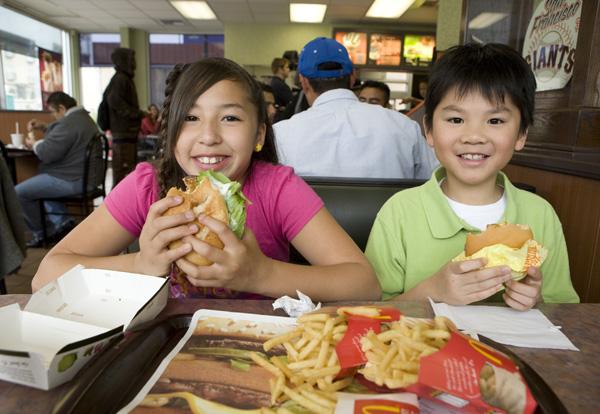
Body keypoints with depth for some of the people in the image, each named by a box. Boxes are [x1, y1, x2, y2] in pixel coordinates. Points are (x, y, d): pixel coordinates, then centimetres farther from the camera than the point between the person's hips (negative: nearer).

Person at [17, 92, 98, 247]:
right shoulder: (83, 117, 13)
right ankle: (62, 222, 20)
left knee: (19, 192, -2)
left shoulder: (69, 123, -22)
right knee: (39, 183, 32)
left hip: (71, 180, -11)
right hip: (84, 175, 11)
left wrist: (33, 144, -3)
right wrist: (44, 127, 15)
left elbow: (47, 153, -23)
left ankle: (39, 234, 12)